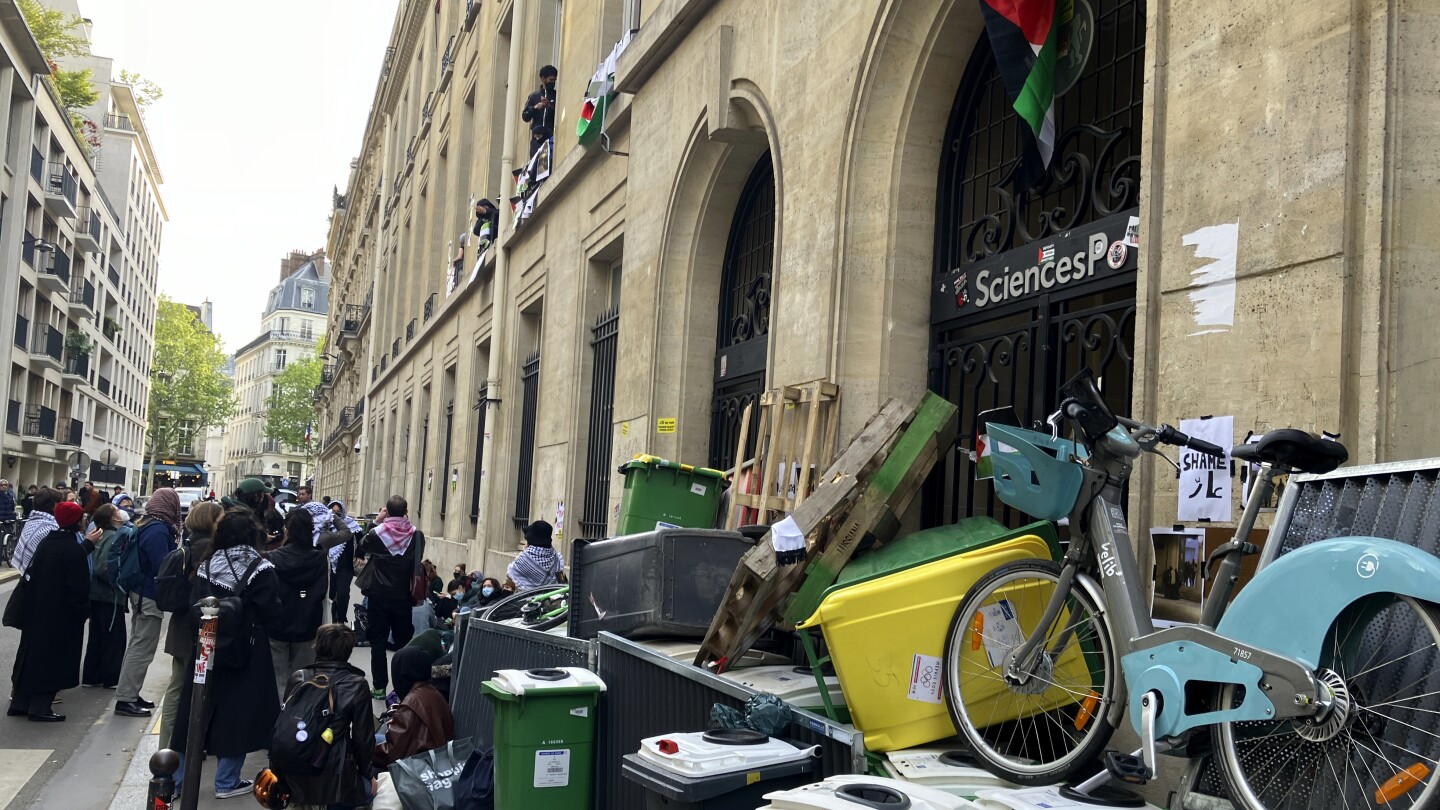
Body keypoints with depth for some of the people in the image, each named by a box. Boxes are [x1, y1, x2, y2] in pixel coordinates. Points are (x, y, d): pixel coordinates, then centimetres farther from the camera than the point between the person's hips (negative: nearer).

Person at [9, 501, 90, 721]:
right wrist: (84, 611, -6)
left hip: (36, 610, 8)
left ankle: (19, 703, 22)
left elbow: (30, 574, 11)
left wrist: (32, 603, 18)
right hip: (62, 614, -8)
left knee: (32, 652, 15)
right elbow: (79, 587, -19)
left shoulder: (45, 542, 5)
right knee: (52, 658, 1)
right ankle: (40, 708, 3)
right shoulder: (75, 550, -19)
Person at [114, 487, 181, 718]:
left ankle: (130, 693, 24)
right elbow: (162, 567, -22)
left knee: (137, 645, 17)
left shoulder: (147, 526, 9)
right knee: (143, 649, -5)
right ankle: (125, 699, -2)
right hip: (151, 596, -10)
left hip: (141, 592, 10)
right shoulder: (159, 531, -21)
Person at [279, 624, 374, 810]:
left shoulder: (297, 678, -1)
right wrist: (366, 772, 10)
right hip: (333, 774, -5)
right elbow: (363, 736, -6)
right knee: (367, 786, 20)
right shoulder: (357, 685, -10)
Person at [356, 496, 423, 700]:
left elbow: (359, 552, 7)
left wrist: (375, 522, 5)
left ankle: (380, 687, 6)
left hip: (379, 595, -2)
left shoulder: (376, 533, -12)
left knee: (378, 641, 6)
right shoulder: (416, 535, -7)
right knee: (404, 641, 11)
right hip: (404, 596, 2)